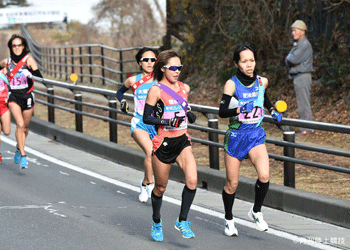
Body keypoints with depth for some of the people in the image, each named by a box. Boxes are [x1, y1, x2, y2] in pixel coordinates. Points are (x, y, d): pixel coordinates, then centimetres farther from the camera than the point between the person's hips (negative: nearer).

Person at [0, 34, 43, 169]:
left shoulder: (28, 59, -4)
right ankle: (23, 156, -17)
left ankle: (19, 147, 43)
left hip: (27, 96, 1)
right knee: (20, 124, -19)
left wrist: (33, 73, -31)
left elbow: (39, 76, -14)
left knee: (25, 126, 13)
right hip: (13, 96, -1)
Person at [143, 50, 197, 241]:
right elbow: (146, 118, -9)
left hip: (183, 141, 4)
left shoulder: (185, 88, 7)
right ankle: (156, 222, 34)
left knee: (192, 181, -17)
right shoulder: (156, 90, -9)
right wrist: (166, 122, -22)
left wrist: (189, 114, 3)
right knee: (160, 187, 9)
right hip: (163, 143, -4)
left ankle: (182, 221, -1)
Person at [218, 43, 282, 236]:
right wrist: (238, 109, -36)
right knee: (232, 184, 5)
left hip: (256, 136, 2)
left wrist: (273, 111, 13)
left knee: (264, 176, -19)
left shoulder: (262, 81, 1)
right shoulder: (232, 84, -12)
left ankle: (256, 211, 6)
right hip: (236, 135, -2)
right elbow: (222, 111, -19)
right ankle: (229, 220, 28)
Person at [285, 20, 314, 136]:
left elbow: (292, 59, -21)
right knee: (302, 104, 12)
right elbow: (288, 61, 13)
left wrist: (290, 59, 0)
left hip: (302, 77, -10)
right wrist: (291, 62, -8)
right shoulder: (296, 44, 18)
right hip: (297, 77, 10)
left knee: (303, 104, -9)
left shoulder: (305, 45, -14)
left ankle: (307, 129, -8)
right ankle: (306, 127, 16)